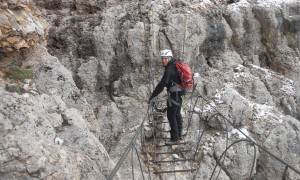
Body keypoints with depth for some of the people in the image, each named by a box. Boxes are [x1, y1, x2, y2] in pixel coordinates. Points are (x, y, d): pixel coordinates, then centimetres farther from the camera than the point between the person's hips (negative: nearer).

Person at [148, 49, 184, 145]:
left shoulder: (169, 69, -19)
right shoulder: (176, 66, 11)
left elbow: (162, 84, -25)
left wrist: (152, 97, -24)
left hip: (174, 94, -10)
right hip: (180, 93, 10)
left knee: (171, 116, -4)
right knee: (177, 114, 17)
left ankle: (175, 138, 1)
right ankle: (179, 136, 27)